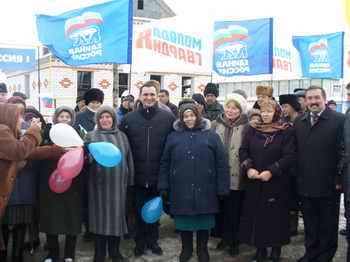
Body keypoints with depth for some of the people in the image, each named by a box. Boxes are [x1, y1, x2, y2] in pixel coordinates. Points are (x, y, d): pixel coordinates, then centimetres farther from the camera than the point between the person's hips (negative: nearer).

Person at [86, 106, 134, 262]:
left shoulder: (121, 136, 11)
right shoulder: (92, 136, 5)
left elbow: (128, 159, 12)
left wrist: (130, 180, 10)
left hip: (118, 182, 2)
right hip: (99, 182, -2)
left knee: (117, 215, 8)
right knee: (100, 215, 3)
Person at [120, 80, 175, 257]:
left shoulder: (168, 117, -4)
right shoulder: (129, 118, 0)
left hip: (158, 175, 0)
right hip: (137, 175, 1)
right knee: (139, 210, 13)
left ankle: (153, 240, 32)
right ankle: (140, 242, 30)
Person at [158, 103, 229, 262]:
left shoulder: (211, 136, 1)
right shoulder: (173, 137, 5)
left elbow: (221, 163, -2)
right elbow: (165, 163, 7)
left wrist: (222, 188, -6)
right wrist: (163, 186, 1)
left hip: (204, 190, -1)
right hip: (181, 189, 1)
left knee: (204, 221, 11)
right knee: (184, 221, 12)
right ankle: (186, 249, 33)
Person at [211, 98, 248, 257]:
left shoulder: (246, 127, -4)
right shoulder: (216, 124, 6)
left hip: (237, 176, -3)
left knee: (235, 211, 7)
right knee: (223, 208, 15)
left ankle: (234, 242, 22)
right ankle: (225, 237, 32)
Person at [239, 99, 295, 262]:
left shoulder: (285, 132, -4)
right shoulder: (252, 130, 6)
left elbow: (289, 156, -11)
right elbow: (243, 150, 2)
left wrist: (271, 171, -19)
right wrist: (248, 168, -14)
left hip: (276, 182, -3)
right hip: (254, 182, 3)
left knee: (275, 215, 4)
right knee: (256, 215, 7)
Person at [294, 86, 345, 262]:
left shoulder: (339, 120, -8)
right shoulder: (299, 122, 8)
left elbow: (344, 152, -11)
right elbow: (295, 153, 7)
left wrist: (339, 178, -14)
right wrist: (296, 178, 3)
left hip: (328, 185, -4)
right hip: (305, 185, 4)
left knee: (327, 226, 11)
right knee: (310, 226, 16)